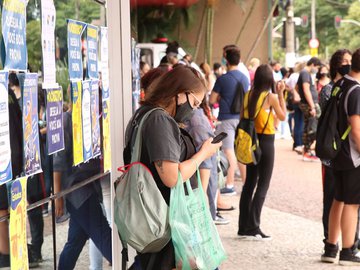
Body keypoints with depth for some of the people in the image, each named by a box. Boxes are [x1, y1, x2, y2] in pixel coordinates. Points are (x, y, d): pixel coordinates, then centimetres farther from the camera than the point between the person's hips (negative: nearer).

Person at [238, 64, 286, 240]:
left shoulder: (248, 95, 1)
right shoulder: (271, 97, -13)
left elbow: (243, 117, 4)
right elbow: (283, 116, 1)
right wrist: (281, 94, 3)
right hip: (266, 142, -6)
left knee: (249, 184, 13)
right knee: (262, 186, 1)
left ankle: (244, 227, 17)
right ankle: (253, 228, -2)